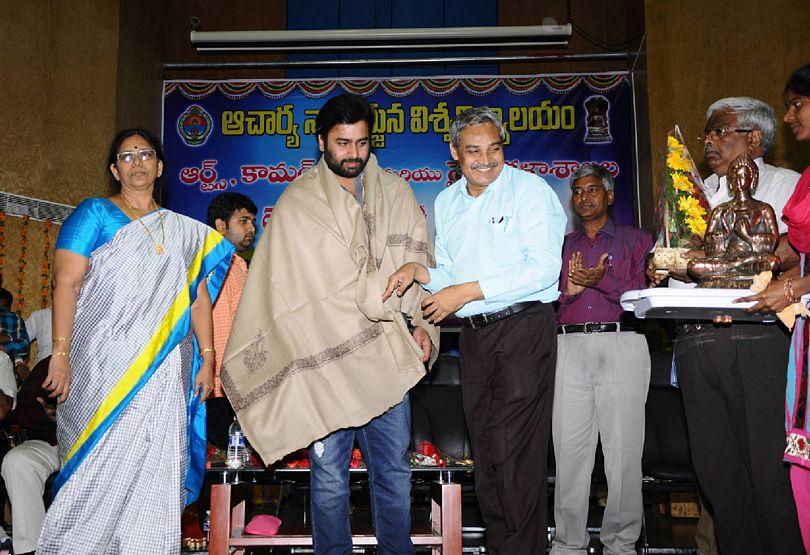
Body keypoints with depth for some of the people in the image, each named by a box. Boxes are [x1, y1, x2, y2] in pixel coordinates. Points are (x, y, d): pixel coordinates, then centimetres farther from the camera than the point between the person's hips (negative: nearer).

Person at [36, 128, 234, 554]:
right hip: (102, 364, -3)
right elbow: (66, 282, -4)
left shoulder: (183, 231, 16)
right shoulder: (96, 213, 5)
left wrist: (207, 358, 6)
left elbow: (199, 297, 14)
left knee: (157, 466, 3)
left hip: (162, 371, 3)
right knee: (98, 465, -1)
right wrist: (61, 353, -13)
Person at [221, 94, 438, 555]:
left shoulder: (396, 193, 11)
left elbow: (420, 259, 8)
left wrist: (421, 322, -6)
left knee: (395, 472, 11)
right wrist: (397, 302, -5)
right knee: (329, 477, 8)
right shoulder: (298, 203, 1)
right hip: (327, 354, -2)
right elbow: (330, 284, -6)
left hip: (387, 352, 3)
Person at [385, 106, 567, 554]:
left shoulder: (529, 190, -5)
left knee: (515, 454, -6)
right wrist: (418, 271, -4)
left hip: (523, 329, -6)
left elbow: (544, 268, -15)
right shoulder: (445, 202, 14)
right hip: (472, 335, 6)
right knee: (484, 452, 11)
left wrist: (467, 292, -16)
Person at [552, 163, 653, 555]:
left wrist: (603, 281, -11)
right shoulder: (562, 245, 22)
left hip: (622, 343, -2)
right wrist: (567, 289, -6)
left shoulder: (636, 240, 14)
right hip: (570, 347, 2)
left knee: (623, 451, -2)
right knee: (570, 450, 1)